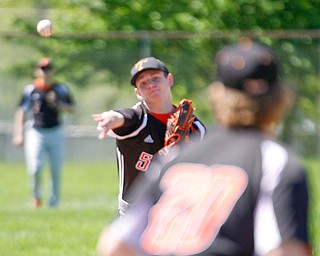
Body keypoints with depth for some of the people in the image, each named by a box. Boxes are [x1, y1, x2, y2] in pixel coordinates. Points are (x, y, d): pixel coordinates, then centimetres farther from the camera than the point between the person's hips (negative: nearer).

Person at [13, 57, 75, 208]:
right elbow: (21, 112, 3)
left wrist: (57, 104, -11)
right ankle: (37, 197, 9)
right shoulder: (30, 90, 2)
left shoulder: (60, 89, 6)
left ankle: (54, 201, 16)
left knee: (56, 170, 1)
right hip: (35, 132, -2)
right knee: (35, 168, -15)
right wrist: (19, 134, -3)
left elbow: (71, 108, 8)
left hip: (55, 132, 2)